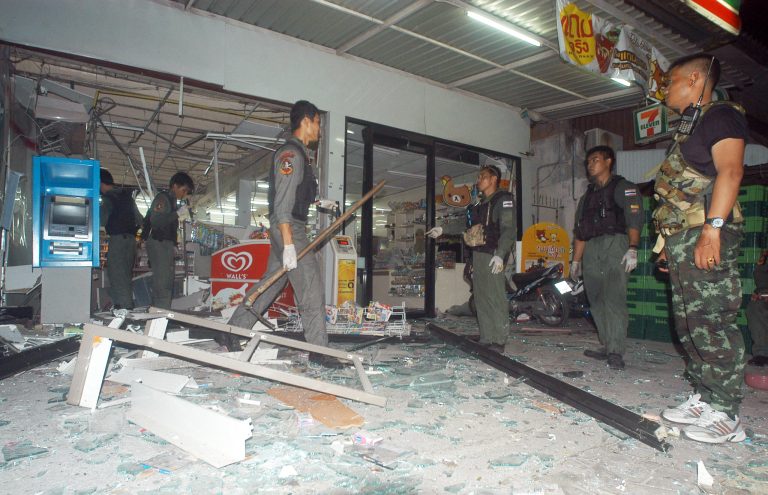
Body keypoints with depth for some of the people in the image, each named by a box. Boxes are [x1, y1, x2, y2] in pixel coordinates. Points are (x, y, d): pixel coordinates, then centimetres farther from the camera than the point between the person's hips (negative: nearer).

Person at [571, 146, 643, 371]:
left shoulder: (624, 187, 6)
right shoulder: (587, 195, 26)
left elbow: (634, 219, -8)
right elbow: (580, 230, 24)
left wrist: (632, 249, -21)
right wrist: (576, 260, 20)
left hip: (615, 243, -7)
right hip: (591, 250, 7)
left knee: (614, 299, -15)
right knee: (597, 301, 3)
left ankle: (616, 351, -15)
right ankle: (607, 346, 8)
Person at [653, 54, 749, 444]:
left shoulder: (720, 115, -3)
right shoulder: (689, 131, 25)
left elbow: (730, 171, -17)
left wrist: (712, 228, -26)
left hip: (705, 238, -10)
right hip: (683, 240, 10)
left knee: (712, 326, -7)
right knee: (689, 325, 11)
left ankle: (725, 415, 1)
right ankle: (703, 400, 20)